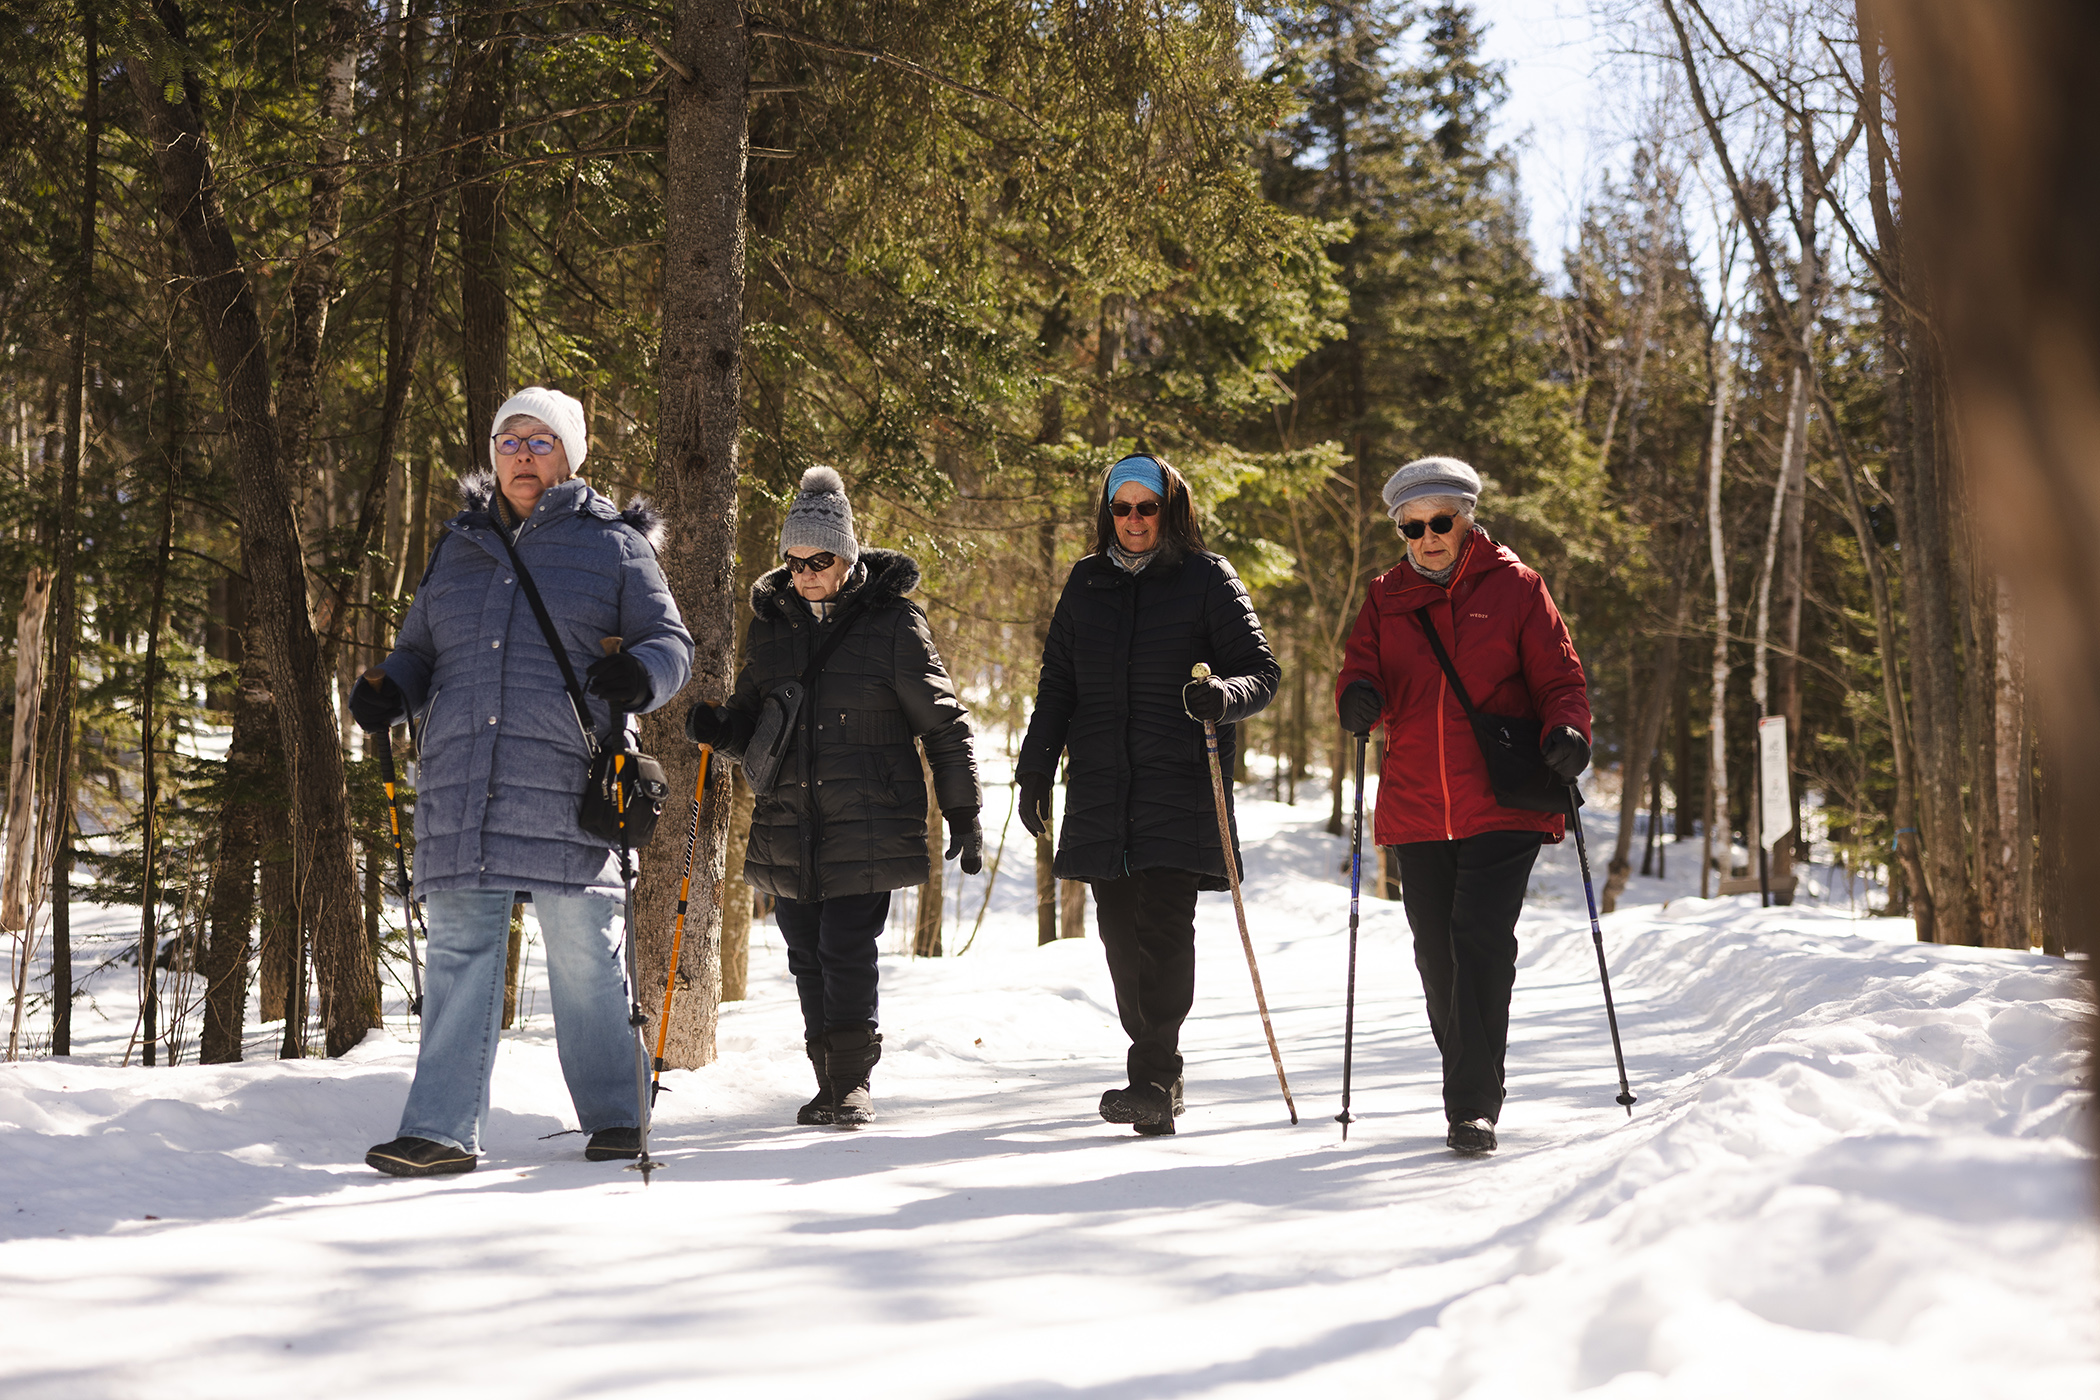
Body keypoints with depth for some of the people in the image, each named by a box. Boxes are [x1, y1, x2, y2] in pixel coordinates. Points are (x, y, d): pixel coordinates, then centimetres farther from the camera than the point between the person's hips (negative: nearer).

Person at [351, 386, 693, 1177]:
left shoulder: (613, 546, 8)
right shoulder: (457, 548, 20)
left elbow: (671, 643, 5)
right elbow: (419, 650, 27)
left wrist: (640, 673, -17)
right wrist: (388, 693, 5)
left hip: (565, 786, -3)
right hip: (461, 784, 4)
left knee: (584, 954, 1)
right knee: (459, 955, 0)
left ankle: (614, 1119, 13)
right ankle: (441, 1130, 0)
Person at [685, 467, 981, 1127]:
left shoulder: (892, 622, -4)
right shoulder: (772, 622, 11)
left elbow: (944, 723, 0)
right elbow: (751, 720, 20)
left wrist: (964, 817, -2)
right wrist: (719, 728, -4)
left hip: (867, 825, -5)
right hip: (789, 825, 5)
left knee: (845, 949, -11)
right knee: (808, 956, 8)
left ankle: (854, 1079, 4)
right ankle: (829, 1080, 20)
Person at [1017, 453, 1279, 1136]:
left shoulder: (1207, 579, 2)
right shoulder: (1086, 583, 14)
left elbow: (1262, 671, 0)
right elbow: (1056, 685, 19)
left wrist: (1223, 695, -22)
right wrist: (1035, 770, 12)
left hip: (1181, 782, -4)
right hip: (1102, 786, 4)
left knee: (1163, 924, -14)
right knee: (1119, 928, 4)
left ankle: (1153, 1081, -13)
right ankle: (1159, 1073, 15)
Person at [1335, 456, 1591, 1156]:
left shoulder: (1515, 587, 3)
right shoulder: (1386, 597, 12)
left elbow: (1559, 678, 2)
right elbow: (1359, 670, 6)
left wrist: (1567, 732, -19)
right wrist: (1358, 696, -18)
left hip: (1503, 805, -4)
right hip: (1416, 807, 4)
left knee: (1482, 944, -14)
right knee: (1438, 955, 9)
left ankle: (1472, 1107, -12)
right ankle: (1473, 1090, 26)